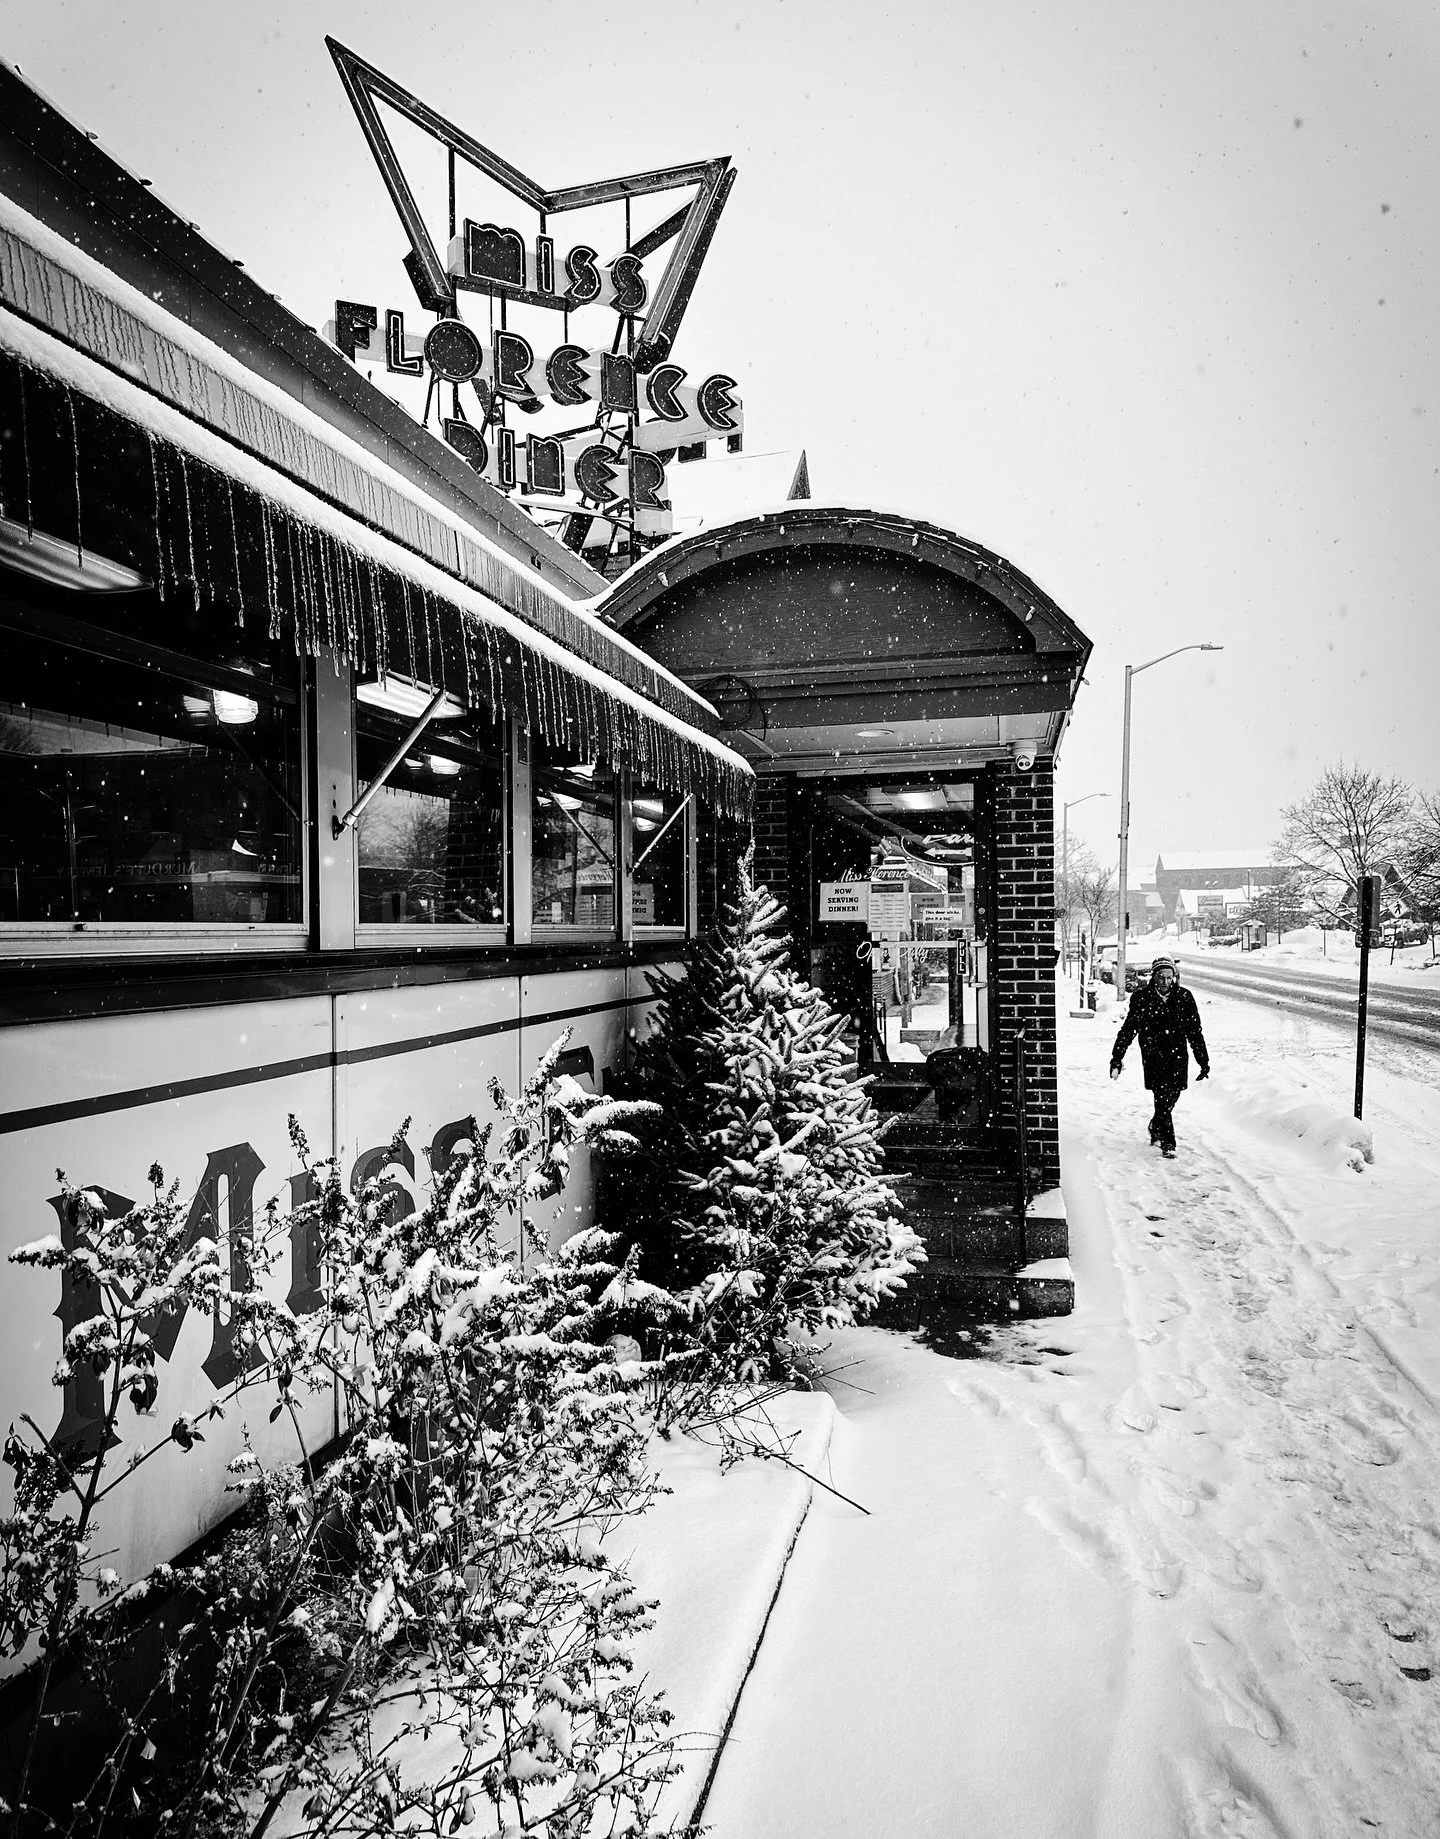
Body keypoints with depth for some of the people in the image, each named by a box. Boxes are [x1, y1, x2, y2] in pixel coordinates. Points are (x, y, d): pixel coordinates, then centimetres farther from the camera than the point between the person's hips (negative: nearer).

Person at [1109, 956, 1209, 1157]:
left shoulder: (1184, 998, -1)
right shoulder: (1141, 999, -5)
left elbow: (1195, 1032, 5)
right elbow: (1128, 1030, 1)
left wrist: (1204, 1062, 5)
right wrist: (1116, 1059, -1)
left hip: (1178, 1057, 2)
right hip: (1153, 1057, -2)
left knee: (1171, 1098, 7)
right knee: (1162, 1098, -11)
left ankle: (1156, 1128, 35)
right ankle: (1167, 1143, -2)